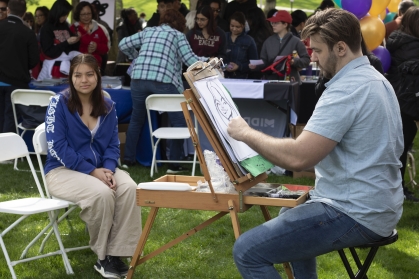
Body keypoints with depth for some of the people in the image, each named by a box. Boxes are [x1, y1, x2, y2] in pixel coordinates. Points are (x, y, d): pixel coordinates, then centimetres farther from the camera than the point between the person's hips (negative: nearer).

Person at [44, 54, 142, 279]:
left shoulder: (107, 106, 6)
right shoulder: (59, 103, -8)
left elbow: (113, 144, 7)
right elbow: (57, 146, -15)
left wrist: (109, 169, -15)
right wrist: (92, 171, -21)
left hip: (99, 169, 5)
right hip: (63, 170, -5)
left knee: (129, 188, -26)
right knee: (101, 193, -34)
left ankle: (115, 253, -20)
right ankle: (103, 256, -13)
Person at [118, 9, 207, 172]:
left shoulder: (148, 31, 23)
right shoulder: (178, 35, 13)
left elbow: (123, 44, 21)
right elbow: (190, 60, 6)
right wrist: (208, 61, 24)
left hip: (139, 78, 4)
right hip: (164, 80, -4)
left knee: (136, 119, 21)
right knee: (179, 122, 8)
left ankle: (128, 159, 24)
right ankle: (173, 164, 4)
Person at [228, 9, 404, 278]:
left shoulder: (346, 90, -22)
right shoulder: (375, 79, 11)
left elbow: (298, 157, -30)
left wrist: (246, 133, -16)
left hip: (357, 215, -11)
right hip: (378, 205, 11)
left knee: (247, 251, -13)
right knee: (291, 213, 35)